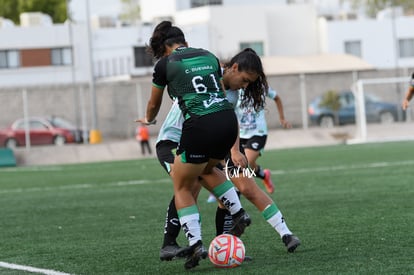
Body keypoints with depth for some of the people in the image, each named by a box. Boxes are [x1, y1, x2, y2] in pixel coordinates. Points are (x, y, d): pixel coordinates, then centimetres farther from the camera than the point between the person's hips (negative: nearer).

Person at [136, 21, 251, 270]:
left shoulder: (165, 64, 6)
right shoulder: (209, 56, 18)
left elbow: (154, 104, 22)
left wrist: (148, 120, 46)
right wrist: (235, 146, 29)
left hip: (199, 126, -5)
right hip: (229, 122, 5)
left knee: (183, 188, 15)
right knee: (207, 168, 35)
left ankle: (196, 244, 3)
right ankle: (238, 212, 22)